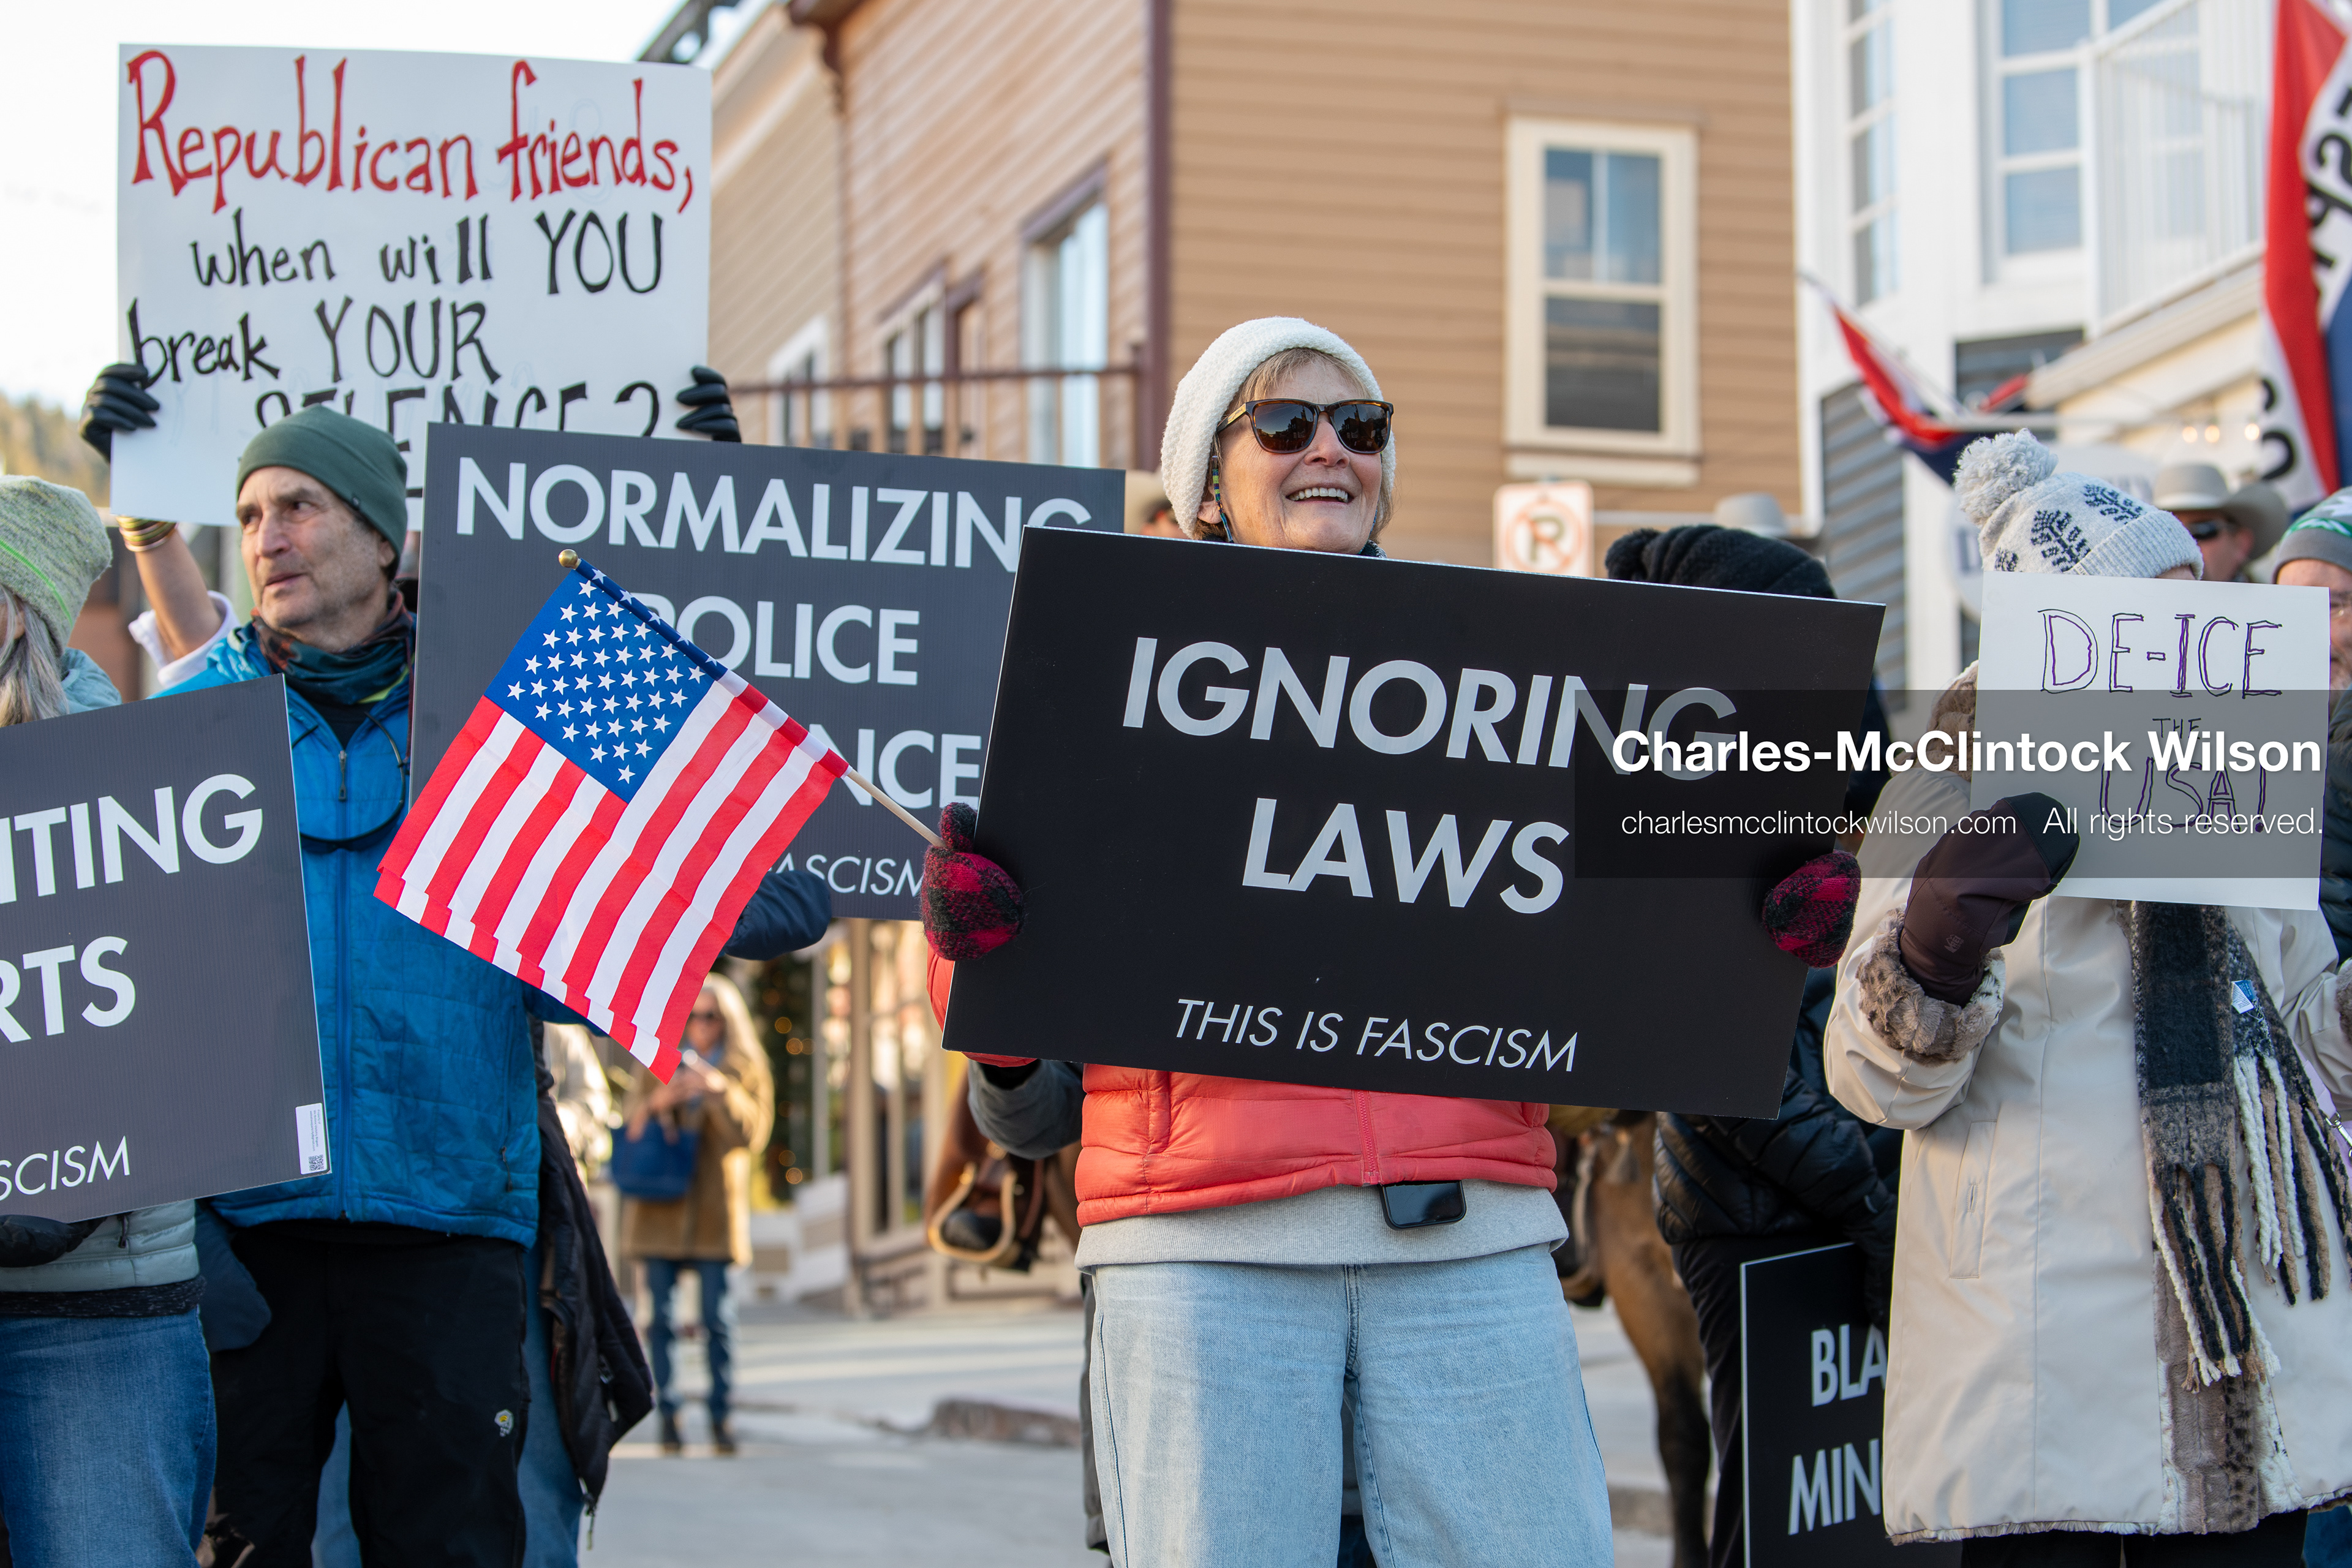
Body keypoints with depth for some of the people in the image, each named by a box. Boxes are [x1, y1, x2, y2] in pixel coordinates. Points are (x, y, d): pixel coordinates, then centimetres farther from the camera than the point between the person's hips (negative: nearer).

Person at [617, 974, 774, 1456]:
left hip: (715, 1212, -1)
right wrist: (657, 1101, -12)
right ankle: (668, 1415, 0)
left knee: (719, 1317, -6)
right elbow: (631, 1134, 7)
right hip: (660, 1210, 1)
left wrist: (719, 1090, -18)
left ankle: (721, 1415, 1)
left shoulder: (746, 1071, 9)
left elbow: (752, 1135, -4)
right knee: (661, 1316, -3)